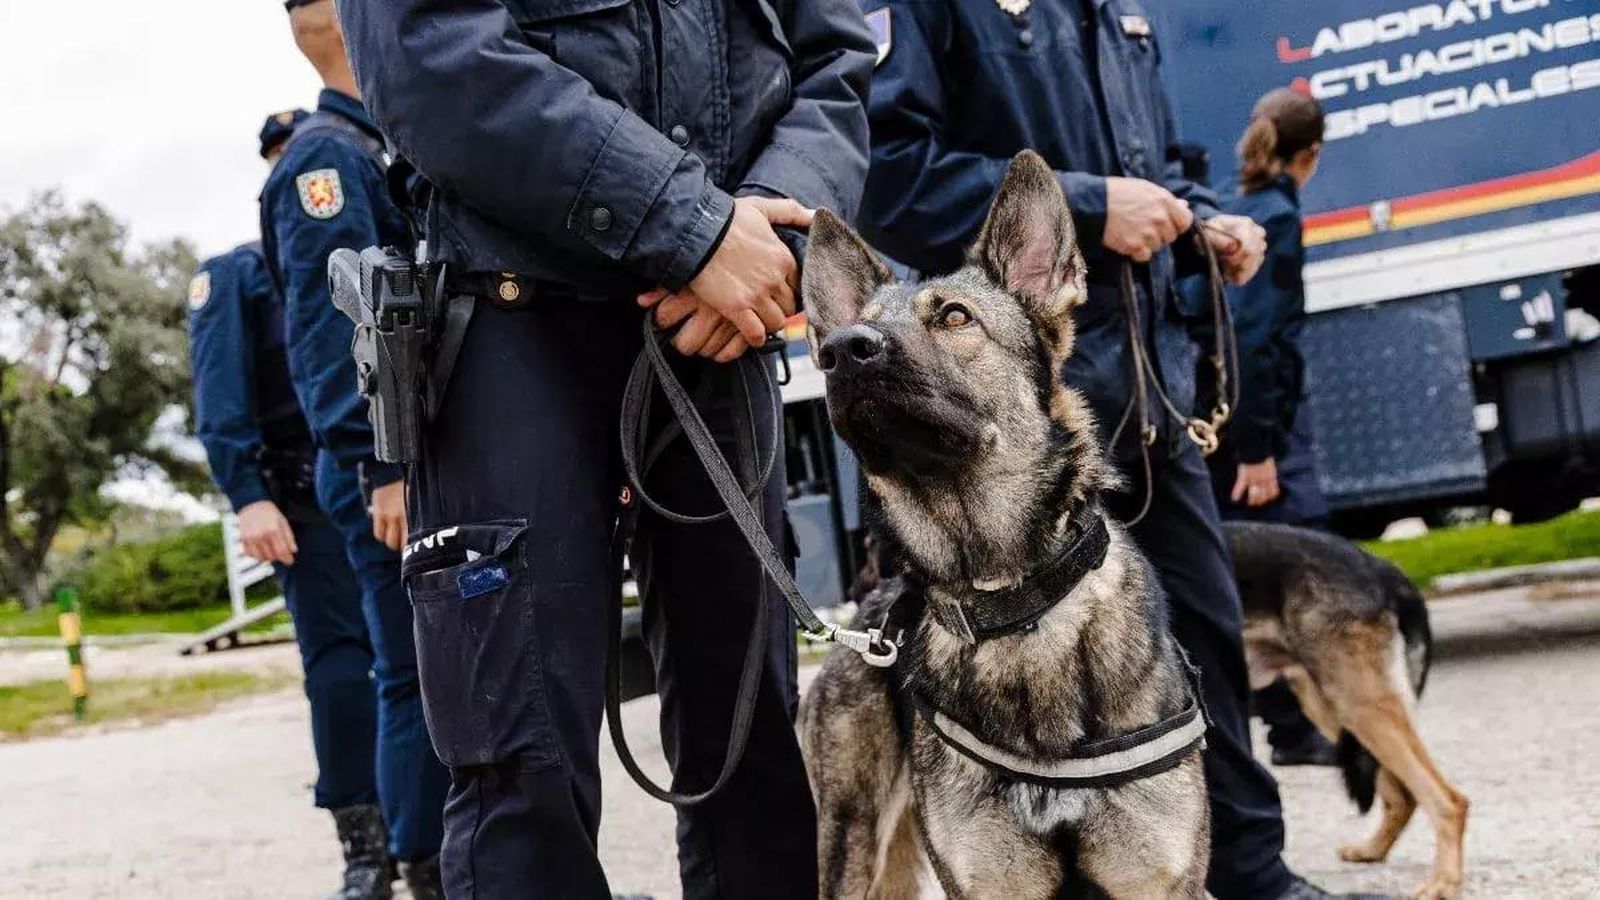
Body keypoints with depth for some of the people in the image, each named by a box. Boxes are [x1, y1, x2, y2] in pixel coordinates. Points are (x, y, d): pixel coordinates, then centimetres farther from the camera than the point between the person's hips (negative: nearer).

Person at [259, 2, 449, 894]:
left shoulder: (390, 149, 21)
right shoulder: (327, 155, -8)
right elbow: (330, 328, -18)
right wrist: (385, 467, -23)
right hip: (401, 468, -9)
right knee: (424, 683, -6)